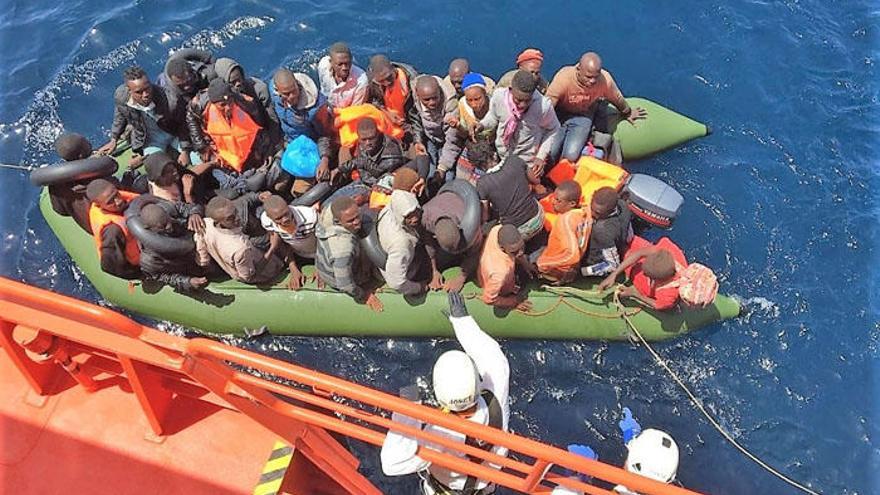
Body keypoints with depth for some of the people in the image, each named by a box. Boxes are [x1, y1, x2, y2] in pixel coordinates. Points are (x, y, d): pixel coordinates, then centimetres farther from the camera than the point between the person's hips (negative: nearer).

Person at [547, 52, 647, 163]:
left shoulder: (606, 80, -23)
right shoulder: (563, 78, -32)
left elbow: (618, 99, 0)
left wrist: (627, 113, 21)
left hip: (583, 117, 2)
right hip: (560, 114, -1)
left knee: (571, 156, -20)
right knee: (550, 154, -19)